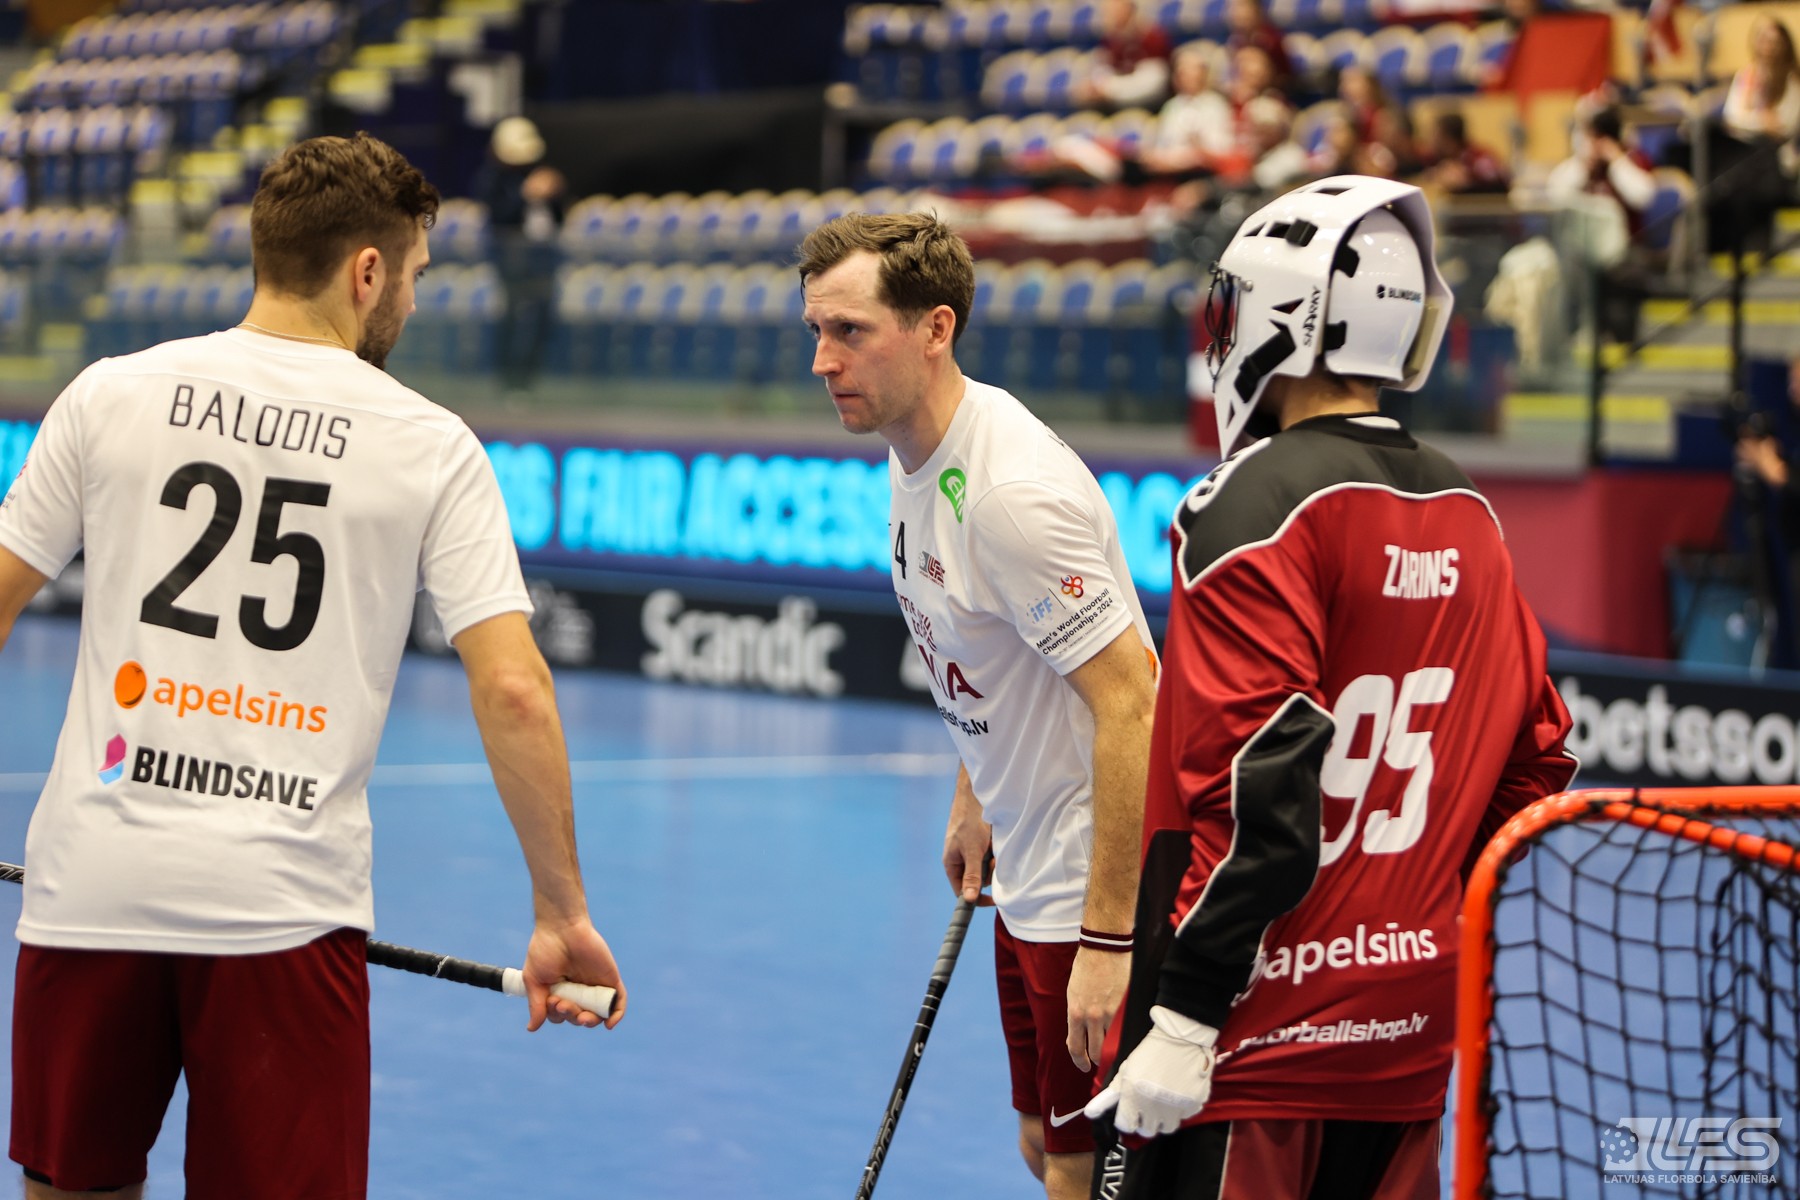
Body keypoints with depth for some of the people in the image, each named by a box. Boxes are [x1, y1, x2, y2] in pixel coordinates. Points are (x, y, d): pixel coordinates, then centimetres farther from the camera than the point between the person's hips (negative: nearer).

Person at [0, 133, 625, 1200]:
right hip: (286, 906, -2)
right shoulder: (434, 447, 0)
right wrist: (563, 914, 0)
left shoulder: (110, 393, 4)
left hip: (91, 879, 2)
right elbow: (513, 691, -6)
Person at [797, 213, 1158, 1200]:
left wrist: (1109, 939, -29)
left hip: (1104, 889, -10)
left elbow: (1131, 702, -28)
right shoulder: (912, 451, 4)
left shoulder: (1012, 489, -26)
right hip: (1031, 884, 10)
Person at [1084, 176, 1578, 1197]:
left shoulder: (1258, 506, -13)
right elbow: (1536, 766, 14)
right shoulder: (1470, 519, 10)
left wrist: (1184, 1018, -16)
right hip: (1413, 1038, 7)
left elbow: (1262, 790, -20)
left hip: (1256, 1038, -7)